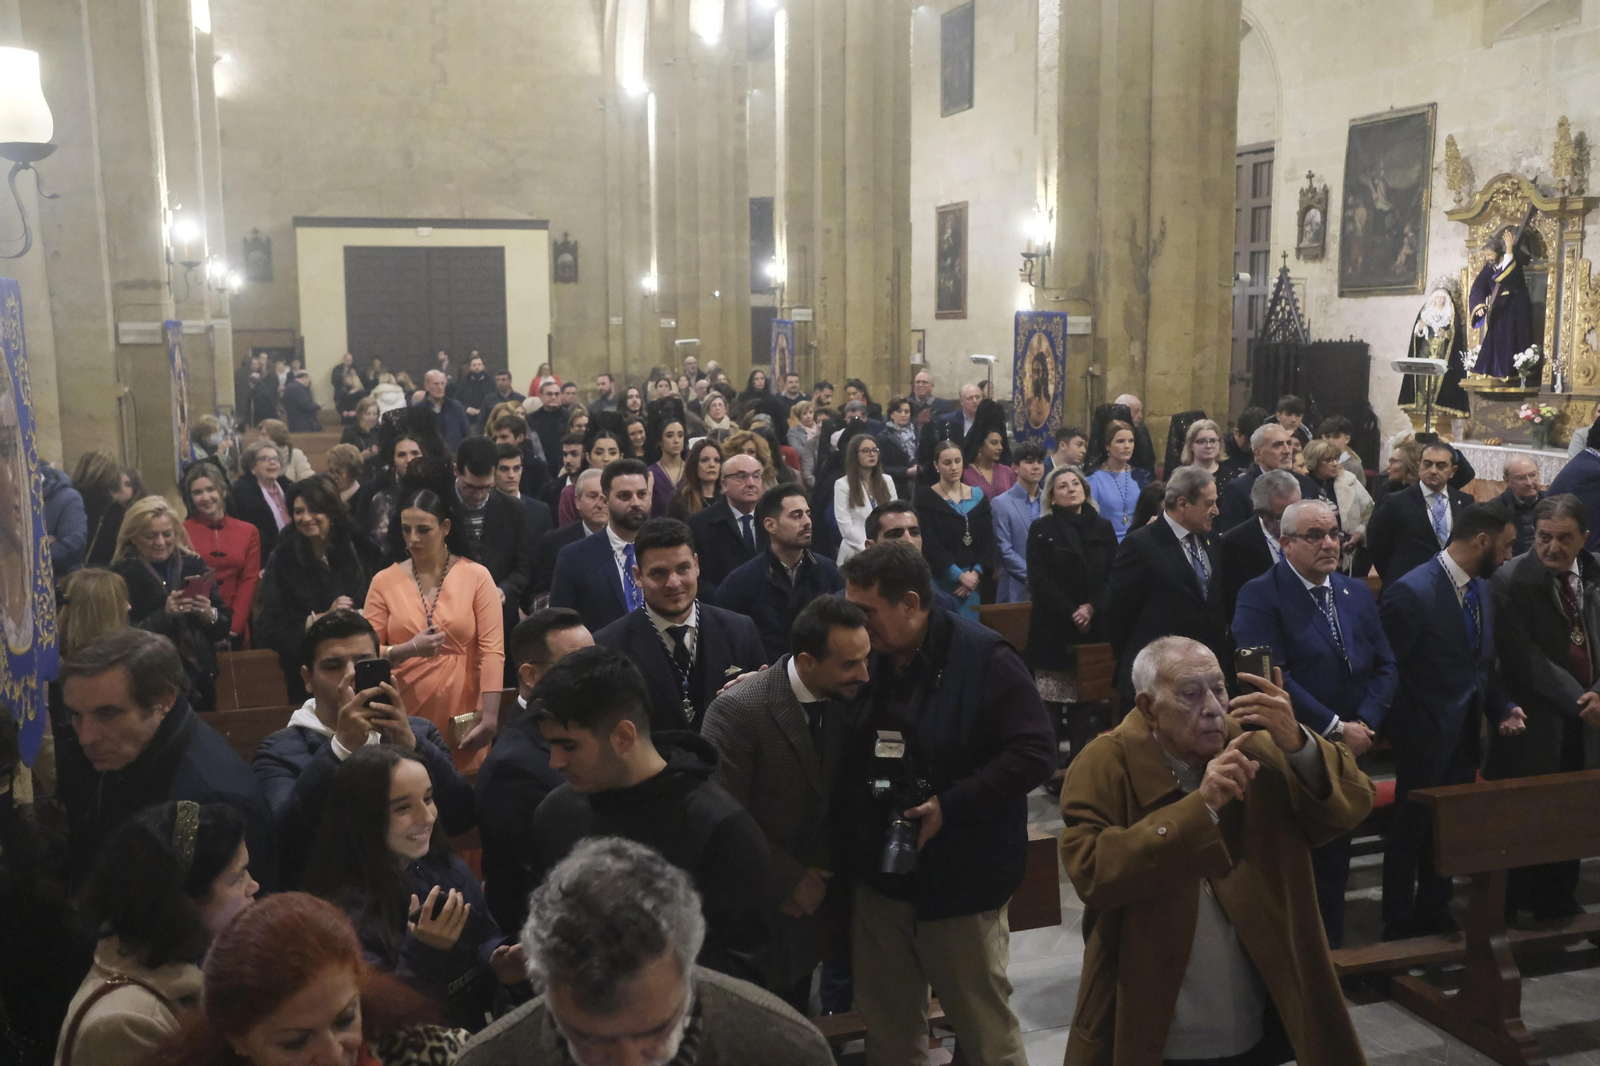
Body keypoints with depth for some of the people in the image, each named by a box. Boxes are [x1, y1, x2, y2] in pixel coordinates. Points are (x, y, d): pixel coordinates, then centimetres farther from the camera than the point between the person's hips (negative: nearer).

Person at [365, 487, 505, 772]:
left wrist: (490, 717, -15)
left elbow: (492, 650, -7)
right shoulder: (384, 582, 2)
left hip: (462, 716, -1)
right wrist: (408, 650, -17)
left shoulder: (476, 576, -3)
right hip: (405, 717, 1)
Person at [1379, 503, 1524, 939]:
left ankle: (1435, 916, 35)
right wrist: (1399, 731, -14)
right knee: (1412, 830, 9)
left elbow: (1482, 662, 13)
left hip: (1464, 735, 7)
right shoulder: (1411, 592, -21)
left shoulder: (1482, 588, 4)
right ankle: (1400, 928, 25)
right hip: (1425, 736, -7)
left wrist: (1501, 708, -2)